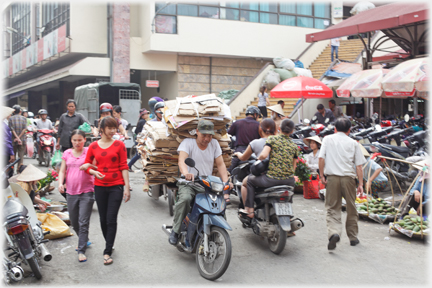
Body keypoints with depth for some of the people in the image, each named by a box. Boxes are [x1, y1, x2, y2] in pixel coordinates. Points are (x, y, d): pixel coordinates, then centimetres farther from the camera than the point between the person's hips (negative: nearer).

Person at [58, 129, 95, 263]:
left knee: (83, 222, -7)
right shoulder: (67, 153, 9)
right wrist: (60, 183, -5)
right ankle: (84, 240, 39)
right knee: (74, 222, 15)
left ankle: (81, 250, -1)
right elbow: (62, 171, 11)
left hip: (87, 192, -5)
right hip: (71, 192, 5)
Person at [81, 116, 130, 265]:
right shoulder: (93, 146, 4)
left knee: (111, 219, -4)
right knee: (103, 219, 12)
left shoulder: (119, 145, -1)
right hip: (100, 186, 3)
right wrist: (94, 172, -10)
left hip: (116, 186, -2)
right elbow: (86, 166, 11)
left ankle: (107, 252, 2)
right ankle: (109, 243, 34)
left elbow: (124, 167, -2)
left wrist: (127, 187, -6)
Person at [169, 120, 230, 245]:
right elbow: (181, 159, -21)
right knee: (185, 199, -35)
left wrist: (225, 181, -13)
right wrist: (186, 172, -43)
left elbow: (220, 164, 5)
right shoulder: (188, 142, -3)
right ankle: (175, 230, -17)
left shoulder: (214, 144, 11)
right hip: (188, 184, -4)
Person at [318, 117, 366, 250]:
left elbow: (321, 158, -2)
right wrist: (361, 184, 6)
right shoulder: (353, 143, 9)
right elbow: (359, 165, 4)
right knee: (351, 208, 14)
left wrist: (322, 175, 3)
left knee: (332, 208, 2)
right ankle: (353, 237, 23)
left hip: (332, 177, 0)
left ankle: (334, 232, -22)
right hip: (348, 177, 1)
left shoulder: (328, 139, 8)